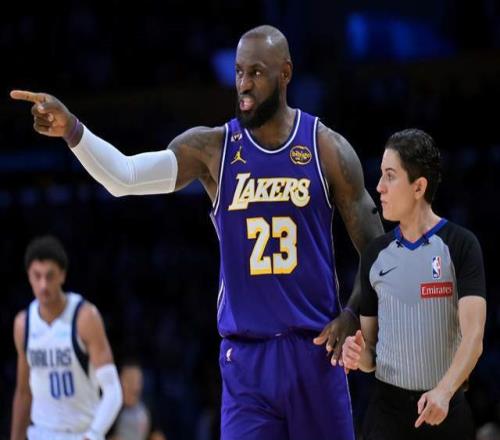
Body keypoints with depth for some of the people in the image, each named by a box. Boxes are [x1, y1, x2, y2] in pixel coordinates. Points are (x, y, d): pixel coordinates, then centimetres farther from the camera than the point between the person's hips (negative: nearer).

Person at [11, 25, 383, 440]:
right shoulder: (212, 148, 0)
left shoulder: (327, 148, -2)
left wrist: (352, 315, -11)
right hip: (246, 355, 0)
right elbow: (124, 177, -14)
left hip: (314, 347, 0)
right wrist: (71, 130, -31)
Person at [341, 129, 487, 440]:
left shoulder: (460, 245, -4)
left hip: (446, 409, -3)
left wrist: (443, 391, -29)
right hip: (388, 405, 3)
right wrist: (359, 355, -8)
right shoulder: (376, 253, 9)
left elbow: (473, 336, -14)